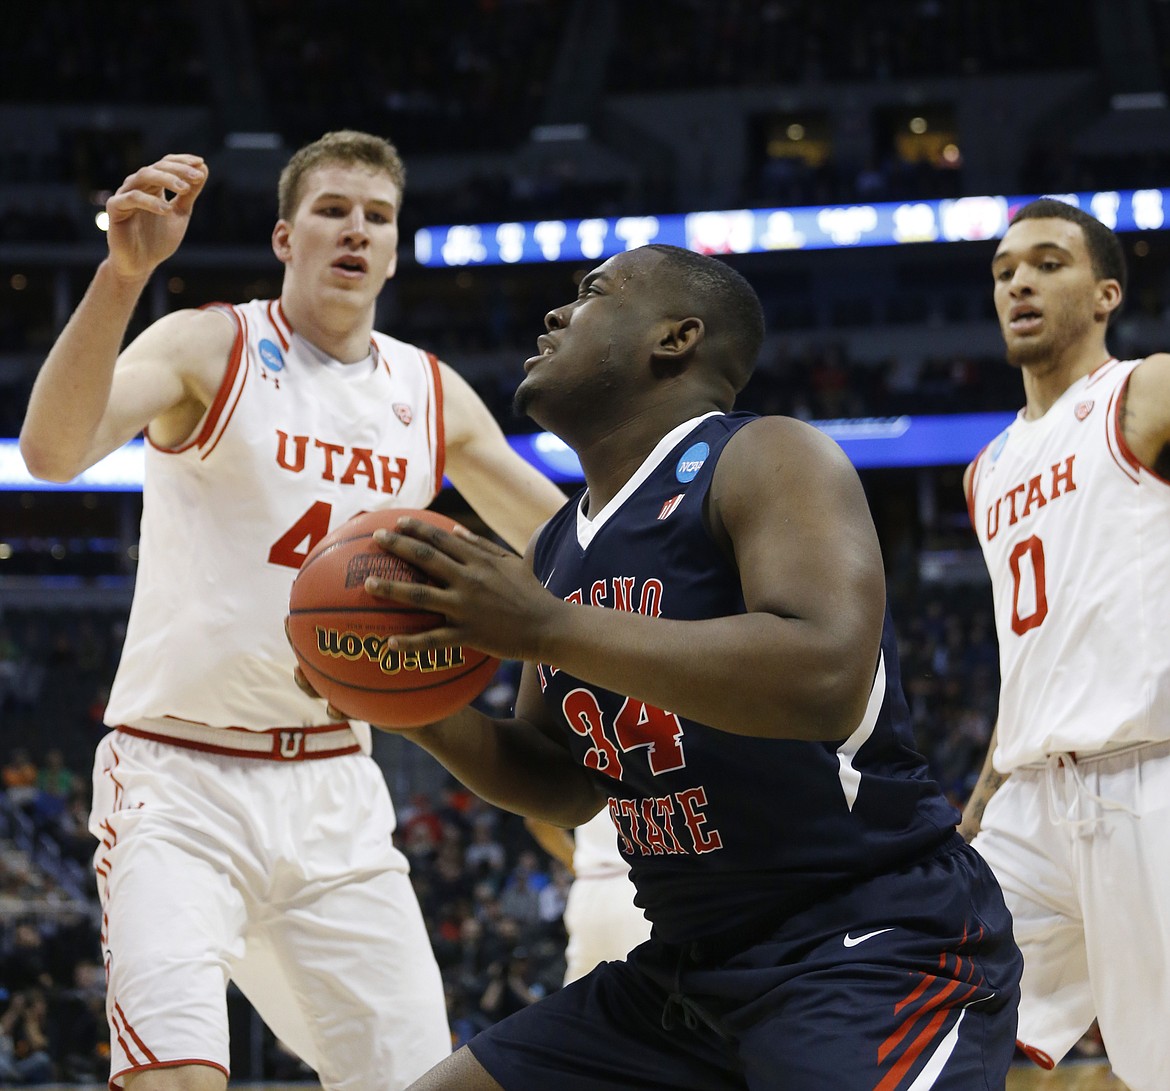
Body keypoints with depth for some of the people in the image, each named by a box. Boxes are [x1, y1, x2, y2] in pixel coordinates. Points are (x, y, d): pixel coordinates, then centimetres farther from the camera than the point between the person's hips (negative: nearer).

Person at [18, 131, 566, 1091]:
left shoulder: (433, 396, 9)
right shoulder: (208, 347, -6)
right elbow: (53, 451, -25)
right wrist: (124, 273, -38)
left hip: (332, 792, 5)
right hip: (178, 777, -5)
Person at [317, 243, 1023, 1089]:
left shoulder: (766, 460, -11)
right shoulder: (556, 549, 13)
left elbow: (824, 681, -29)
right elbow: (565, 783, 23)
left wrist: (546, 629, -26)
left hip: (878, 946, -8)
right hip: (691, 966, 8)